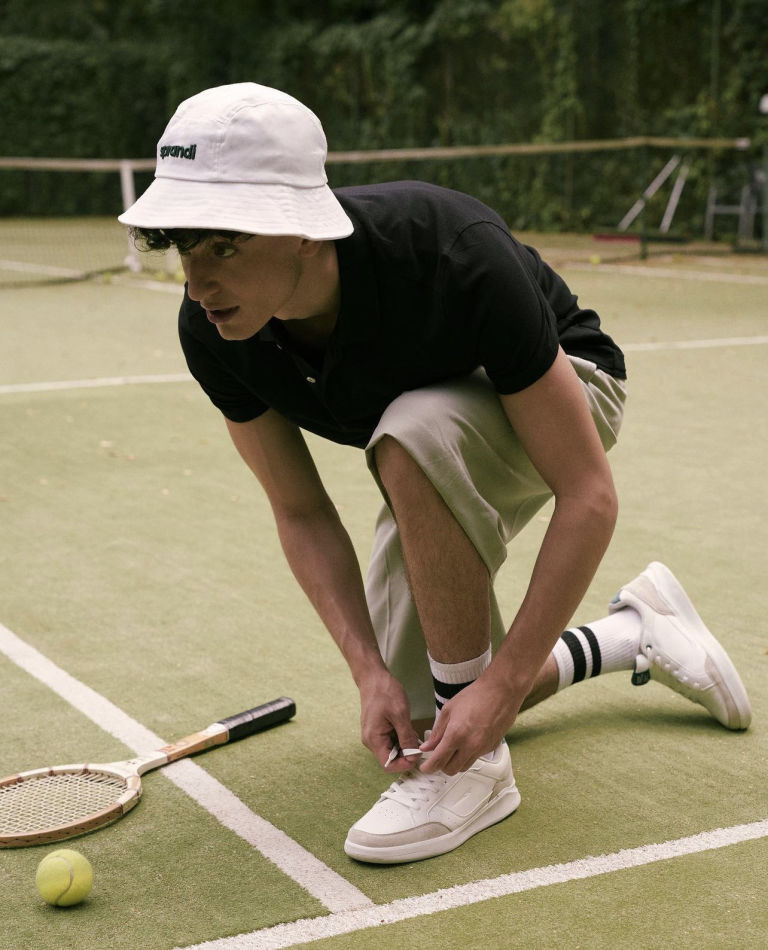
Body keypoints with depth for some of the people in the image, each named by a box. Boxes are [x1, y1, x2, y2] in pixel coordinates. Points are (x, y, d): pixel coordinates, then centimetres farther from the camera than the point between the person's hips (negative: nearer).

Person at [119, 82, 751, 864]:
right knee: (412, 714, 5)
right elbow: (301, 513, -12)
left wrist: (502, 686, -37)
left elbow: (588, 495, -35)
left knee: (413, 434, -40)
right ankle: (637, 632, 27)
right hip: (435, 467, 6)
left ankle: (476, 768, -24)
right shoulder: (214, 331, -26)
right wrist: (370, 671, -24)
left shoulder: (452, 259, -41)